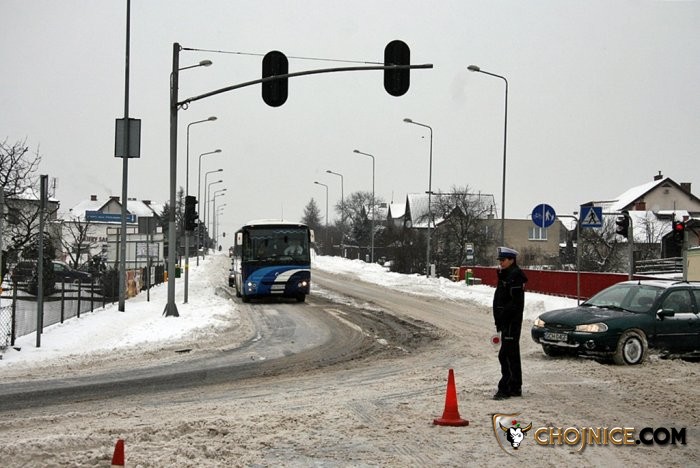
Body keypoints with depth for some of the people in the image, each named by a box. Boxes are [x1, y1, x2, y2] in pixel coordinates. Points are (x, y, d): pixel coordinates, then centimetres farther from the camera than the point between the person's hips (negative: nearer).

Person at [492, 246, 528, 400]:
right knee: (512, 354, 15)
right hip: (506, 322, 11)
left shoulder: (515, 275, -14)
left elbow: (515, 302, -21)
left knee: (506, 354, -10)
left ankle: (505, 389, -9)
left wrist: (501, 318, -20)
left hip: (512, 322, -11)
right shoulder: (505, 275, 17)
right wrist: (499, 320, 13)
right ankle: (515, 388, 22)